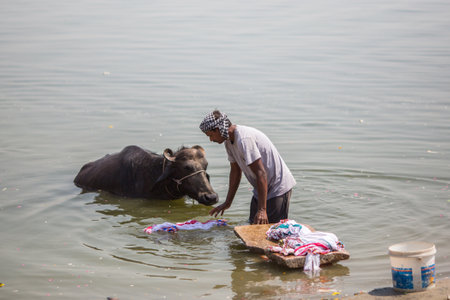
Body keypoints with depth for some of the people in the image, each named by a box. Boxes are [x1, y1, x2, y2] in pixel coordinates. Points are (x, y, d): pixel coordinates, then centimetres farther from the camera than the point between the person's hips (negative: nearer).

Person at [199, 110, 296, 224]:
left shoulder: (244, 139, -26)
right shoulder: (229, 141, 5)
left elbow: (261, 173, -29)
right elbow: (235, 171, 16)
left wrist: (262, 210, -30)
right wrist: (227, 203, 18)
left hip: (278, 188, -10)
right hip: (261, 189, 10)